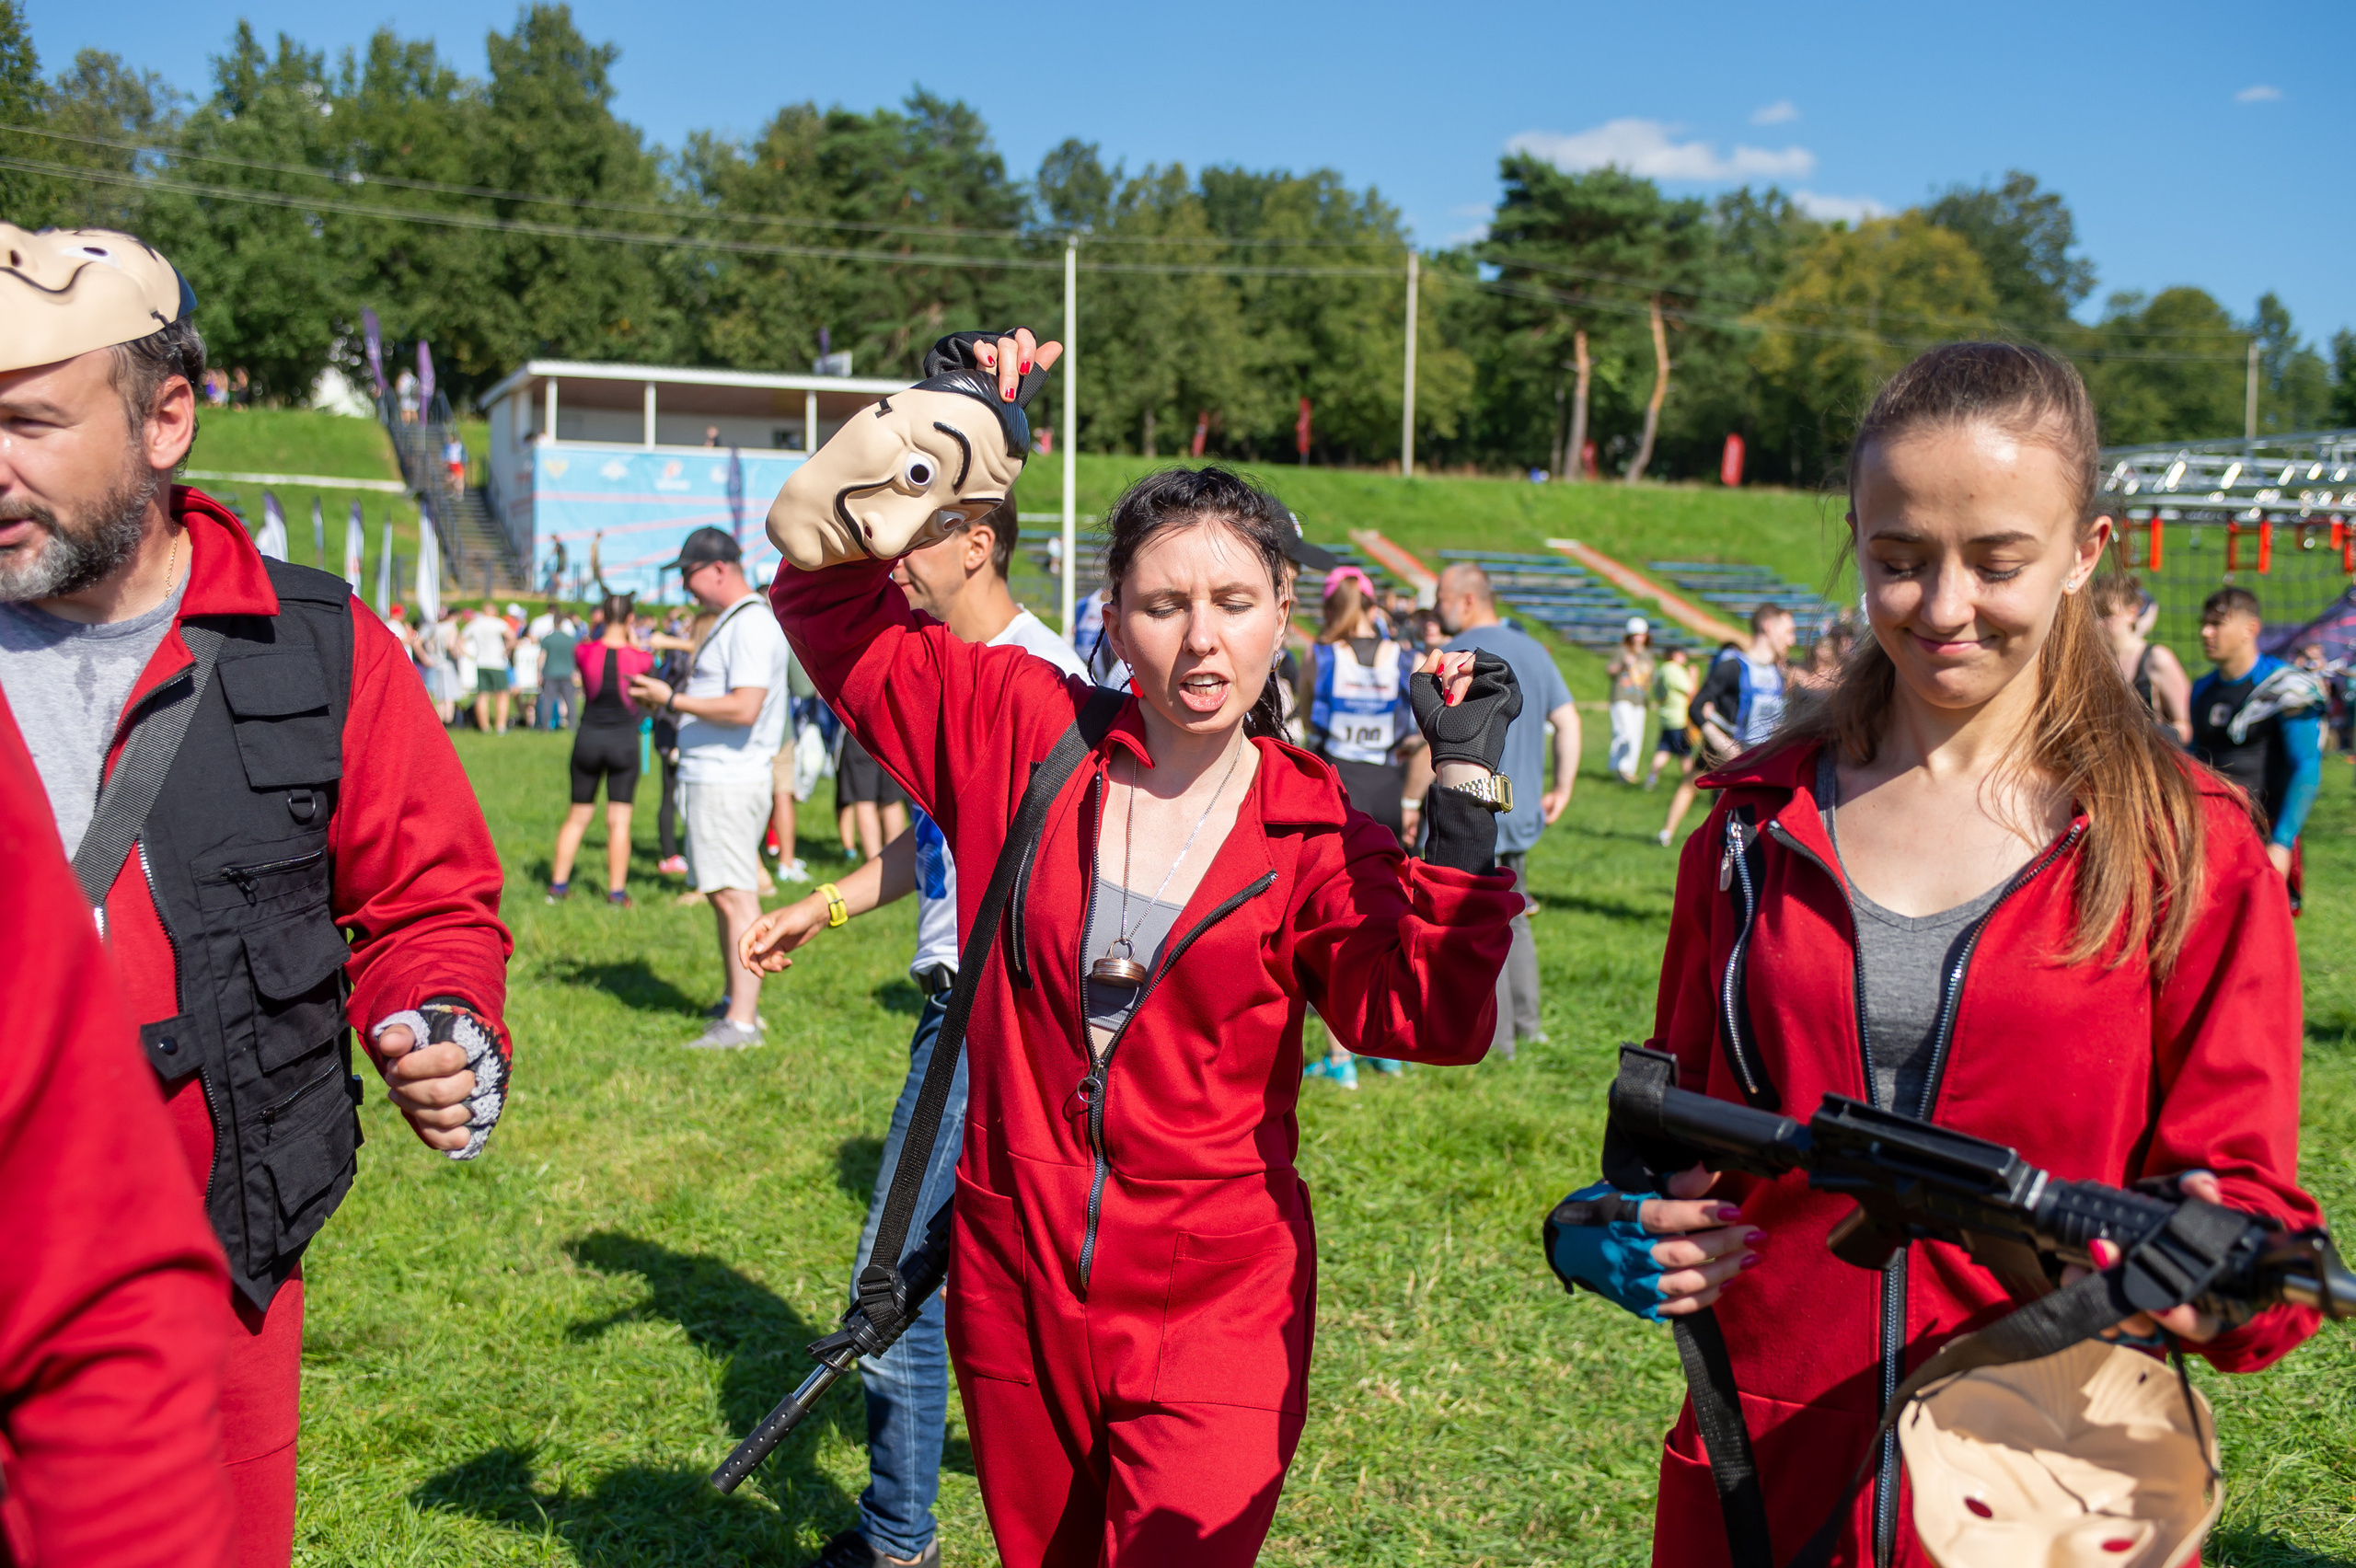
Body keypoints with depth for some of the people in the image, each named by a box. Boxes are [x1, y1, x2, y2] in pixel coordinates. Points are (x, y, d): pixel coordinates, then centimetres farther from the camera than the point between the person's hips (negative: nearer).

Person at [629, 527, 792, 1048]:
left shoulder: (752, 626, -15)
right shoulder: (730, 624, 19)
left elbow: (745, 708, -25)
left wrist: (673, 700, -18)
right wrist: (666, 699, 15)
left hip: (730, 783, -11)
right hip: (710, 778, 11)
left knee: (736, 896, -11)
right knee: (723, 894, 16)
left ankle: (742, 1022, -10)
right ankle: (735, 1002, 25)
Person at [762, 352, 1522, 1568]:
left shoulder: (1315, 829, -5)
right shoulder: (1024, 737, -3)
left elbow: (1428, 1018, -17)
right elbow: (825, 589, 2)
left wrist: (1463, 790, -17)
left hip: (1216, 1316, -2)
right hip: (1013, 1296, 2)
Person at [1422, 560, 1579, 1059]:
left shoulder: (1457, 655, -13)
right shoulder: (1533, 650, 11)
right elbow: (1568, 721, 11)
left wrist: (1410, 798, -12)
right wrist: (1562, 789, 16)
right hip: (1522, 809, 8)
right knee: (1514, 915, 18)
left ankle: (1494, 1037, 3)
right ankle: (1526, 1023, 24)